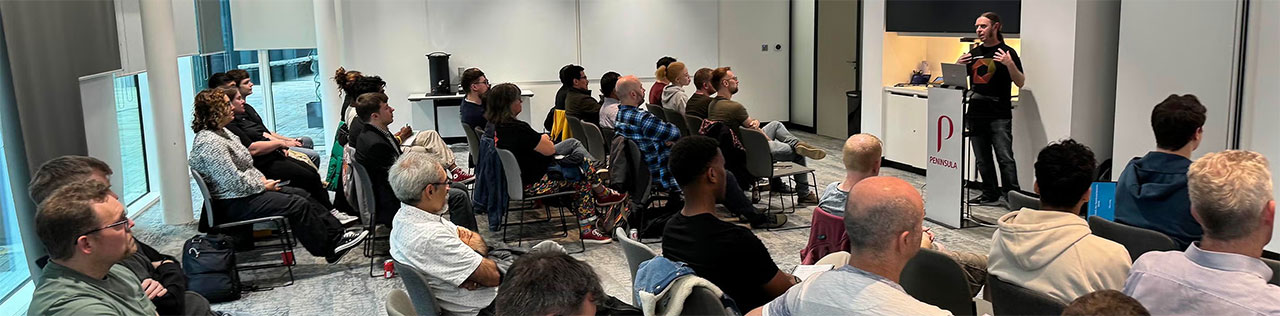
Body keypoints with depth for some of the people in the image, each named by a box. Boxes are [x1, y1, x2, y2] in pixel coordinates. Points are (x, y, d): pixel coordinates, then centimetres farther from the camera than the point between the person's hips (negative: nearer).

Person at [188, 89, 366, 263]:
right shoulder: (209, 143, -22)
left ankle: (336, 235, 7)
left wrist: (261, 179, 5)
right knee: (298, 205, -15)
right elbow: (233, 181, -26)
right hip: (234, 204, -11)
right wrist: (262, 186, -13)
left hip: (248, 190, 11)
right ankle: (330, 250, -6)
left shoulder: (221, 132, 11)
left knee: (302, 195, 6)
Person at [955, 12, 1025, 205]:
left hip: (999, 115, -6)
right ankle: (990, 194, 21)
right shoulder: (974, 53, 15)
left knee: (1005, 157, -10)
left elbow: (1020, 83, -6)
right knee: (982, 159, 11)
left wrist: (1009, 64, -23)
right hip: (976, 114, 6)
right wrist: (958, 65, -1)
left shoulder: (1007, 53, -2)